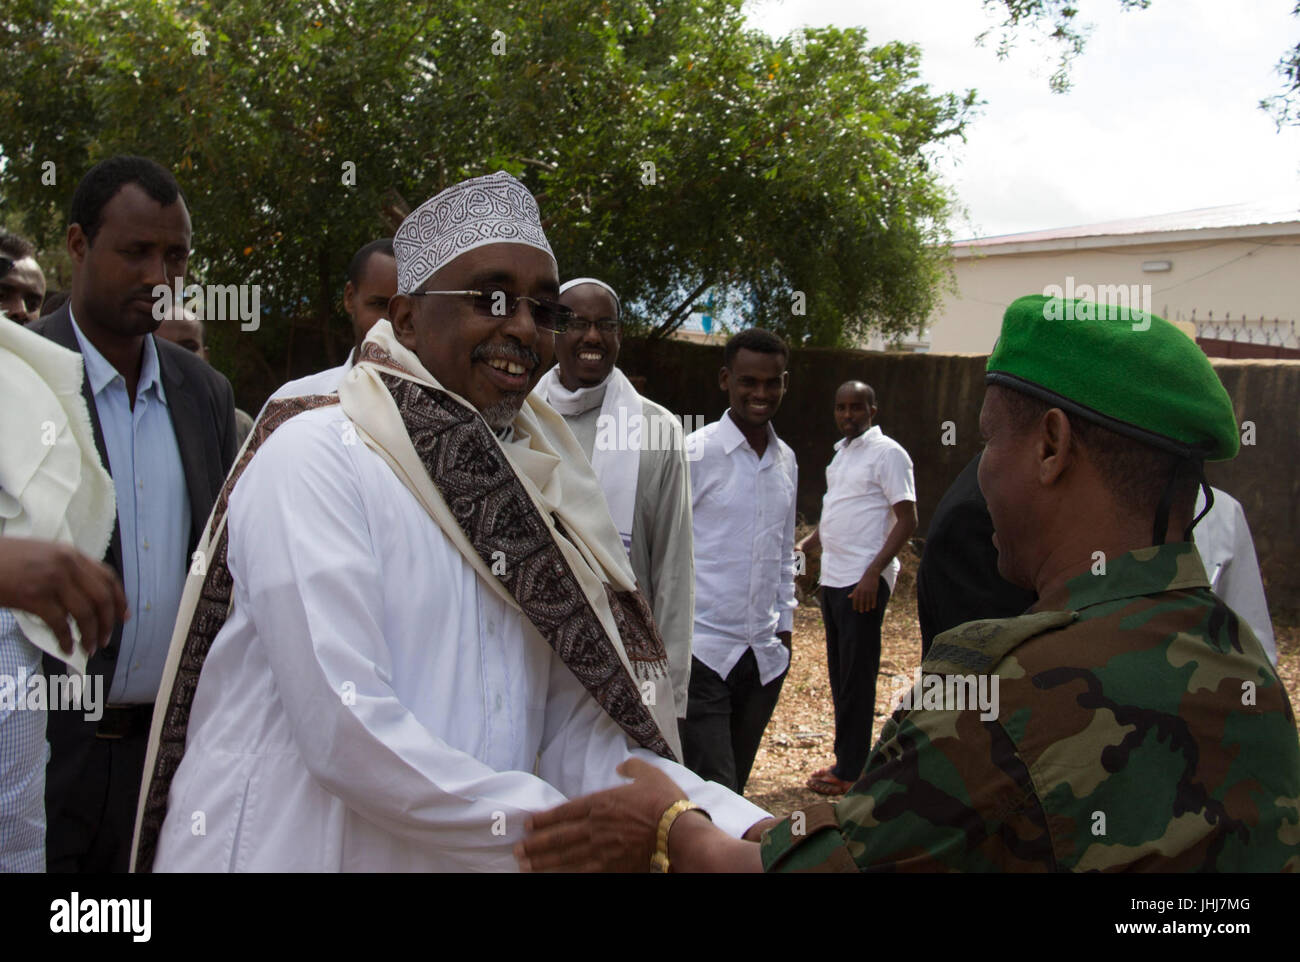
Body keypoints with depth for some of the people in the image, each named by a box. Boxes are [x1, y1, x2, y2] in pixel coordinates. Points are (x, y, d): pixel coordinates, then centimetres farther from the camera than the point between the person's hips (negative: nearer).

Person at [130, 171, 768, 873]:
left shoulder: (532, 490, 5)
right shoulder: (316, 456, -14)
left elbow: (579, 734, -3)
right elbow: (346, 732, -22)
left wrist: (747, 831, -15)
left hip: (469, 854, 6)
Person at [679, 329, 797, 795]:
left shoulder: (786, 460, 11)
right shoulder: (694, 453, -8)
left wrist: (784, 625, 16)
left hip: (765, 654, 6)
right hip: (701, 652, -6)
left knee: (735, 787, 13)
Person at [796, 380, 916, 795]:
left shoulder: (887, 453, -9)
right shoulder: (842, 452, 16)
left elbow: (907, 520, -14)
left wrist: (872, 573, -21)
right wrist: (804, 545, 14)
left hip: (863, 582, -8)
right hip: (833, 578, 9)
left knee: (857, 676, -2)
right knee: (839, 673, 13)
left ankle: (850, 772, 5)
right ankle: (844, 760, 23)